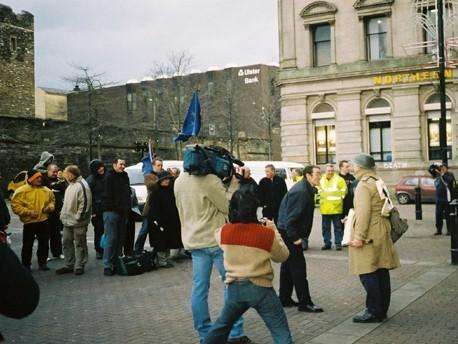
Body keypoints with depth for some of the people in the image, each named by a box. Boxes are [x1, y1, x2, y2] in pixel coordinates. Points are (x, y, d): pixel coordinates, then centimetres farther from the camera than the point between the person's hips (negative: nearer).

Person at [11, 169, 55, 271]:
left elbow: (52, 201, 22)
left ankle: (42, 263, 26)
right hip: (29, 222, -4)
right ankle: (26, 265, 19)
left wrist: (50, 207, -1)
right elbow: (15, 206, -12)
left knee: (44, 243, 12)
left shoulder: (46, 190, 5)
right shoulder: (21, 191, -10)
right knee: (27, 245, 5)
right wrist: (29, 212, -18)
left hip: (44, 221, 4)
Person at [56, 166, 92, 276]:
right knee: (67, 243, 14)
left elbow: (85, 204, -21)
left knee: (80, 244, 3)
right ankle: (69, 265, 24)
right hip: (67, 221, 10)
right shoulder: (71, 185, 13)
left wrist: (78, 217, -20)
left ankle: (79, 266, 12)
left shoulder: (81, 185, -18)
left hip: (78, 222, -10)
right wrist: (63, 214, 16)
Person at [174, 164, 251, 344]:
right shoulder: (210, 180, -15)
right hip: (215, 240, -7)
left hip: (193, 241, 7)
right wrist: (234, 185, 0)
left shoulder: (179, 181, 9)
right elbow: (228, 206, -11)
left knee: (199, 288, 7)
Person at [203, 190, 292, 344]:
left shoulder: (224, 232, -7)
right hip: (260, 288, -3)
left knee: (222, 326, 24)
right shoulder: (267, 234, -13)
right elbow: (283, 256, 2)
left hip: (235, 288, 3)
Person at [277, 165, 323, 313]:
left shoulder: (306, 189, 10)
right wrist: (295, 237, -21)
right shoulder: (300, 191, -22)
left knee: (288, 266, 16)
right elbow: (291, 217, -25)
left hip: (287, 233, 11)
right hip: (289, 234, -11)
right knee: (298, 267, -5)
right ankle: (304, 302, 1)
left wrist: (296, 235, 14)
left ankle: (284, 299, 26)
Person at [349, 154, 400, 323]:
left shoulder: (363, 185, -13)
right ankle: (382, 309, 20)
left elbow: (363, 213, -21)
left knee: (368, 274, -5)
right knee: (381, 272, 12)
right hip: (382, 232, 10)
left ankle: (374, 312, -1)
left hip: (369, 235, -10)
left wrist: (359, 237, -20)